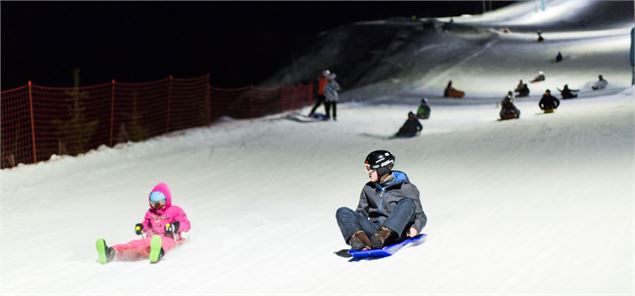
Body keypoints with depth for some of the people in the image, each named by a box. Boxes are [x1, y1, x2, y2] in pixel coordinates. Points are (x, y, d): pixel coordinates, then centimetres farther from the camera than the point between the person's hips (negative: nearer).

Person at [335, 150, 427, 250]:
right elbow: (361, 212, 24)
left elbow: (420, 216, 3)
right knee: (342, 212, -13)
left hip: (396, 232, -4)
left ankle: (384, 233, -48)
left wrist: (415, 228, -18)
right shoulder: (368, 189, 20)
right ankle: (356, 237, -44)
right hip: (373, 230, 4)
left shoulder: (406, 188, 5)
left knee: (407, 202, -27)